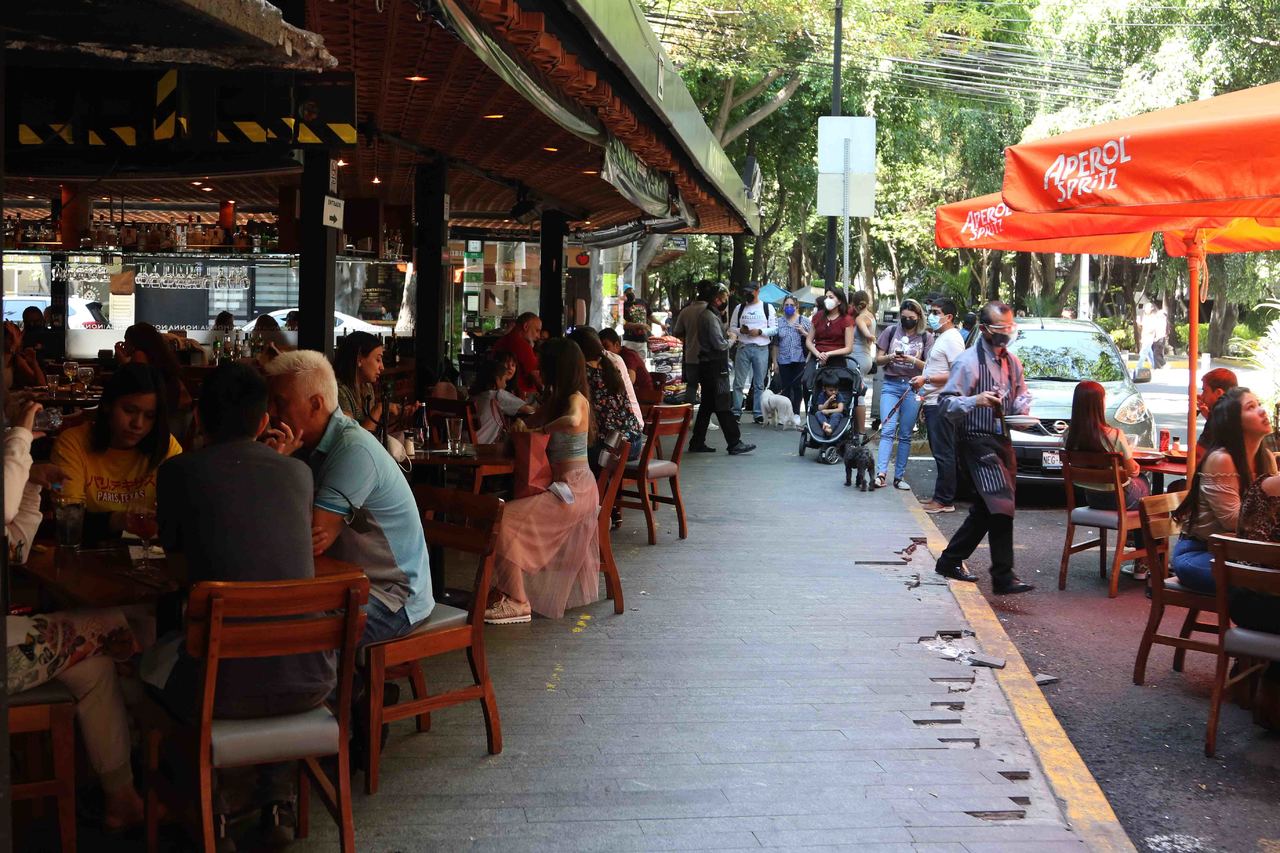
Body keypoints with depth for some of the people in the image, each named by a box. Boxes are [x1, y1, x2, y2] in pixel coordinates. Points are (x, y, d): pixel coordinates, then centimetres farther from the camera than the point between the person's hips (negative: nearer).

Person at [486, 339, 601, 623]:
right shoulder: (556, 399, 14)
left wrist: (541, 429, -23)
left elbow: (572, 419, -38)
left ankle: (517, 601, -14)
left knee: (506, 520, -18)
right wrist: (521, 425, 1)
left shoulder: (576, 399, -15)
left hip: (573, 489, -10)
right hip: (562, 484, 10)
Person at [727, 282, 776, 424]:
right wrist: (740, 330, -10)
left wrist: (759, 331, -14)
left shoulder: (767, 308, 5)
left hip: (761, 349, -1)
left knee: (759, 384, 4)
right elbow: (732, 328, 11)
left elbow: (774, 329, 2)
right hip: (743, 348, 1)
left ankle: (758, 413, 9)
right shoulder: (739, 308, 10)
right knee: (738, 382, -1)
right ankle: (736, 412, 4)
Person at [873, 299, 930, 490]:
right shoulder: (891, 332, 6)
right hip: (891, 384, 0)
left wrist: (914, 360, -15)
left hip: (913, 387, 0)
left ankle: (899, 476, 9)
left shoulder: (926, 337, 5)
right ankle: (881, 473, -20)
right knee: (887, 430, -12)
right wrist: (890, 357, -12)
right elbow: (878, 359, 8)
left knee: (905, 435, 4)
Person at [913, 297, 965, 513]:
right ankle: (940, 496, 17)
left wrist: (926, 379, -18)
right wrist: (925, 397, 22)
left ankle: (944, 501, -6)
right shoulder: (940, 337, 20)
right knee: (939, 452, 12)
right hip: (933, 402, 10)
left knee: (944, 453, -8)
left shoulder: (952, 339, -12)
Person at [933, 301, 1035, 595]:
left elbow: (1022, 394, 25)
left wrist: (1022, 407, 1)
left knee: (986, 509, 14)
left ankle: (950, 561, 27)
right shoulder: (968, 361, -8)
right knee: (1001, 505, -17)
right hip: (976, 441, -9)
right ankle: (1003, 577, -15)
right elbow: (946, 403, -12)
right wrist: (975, 401, -30)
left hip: (1002, 441, 9)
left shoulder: (1012, 362, 14)